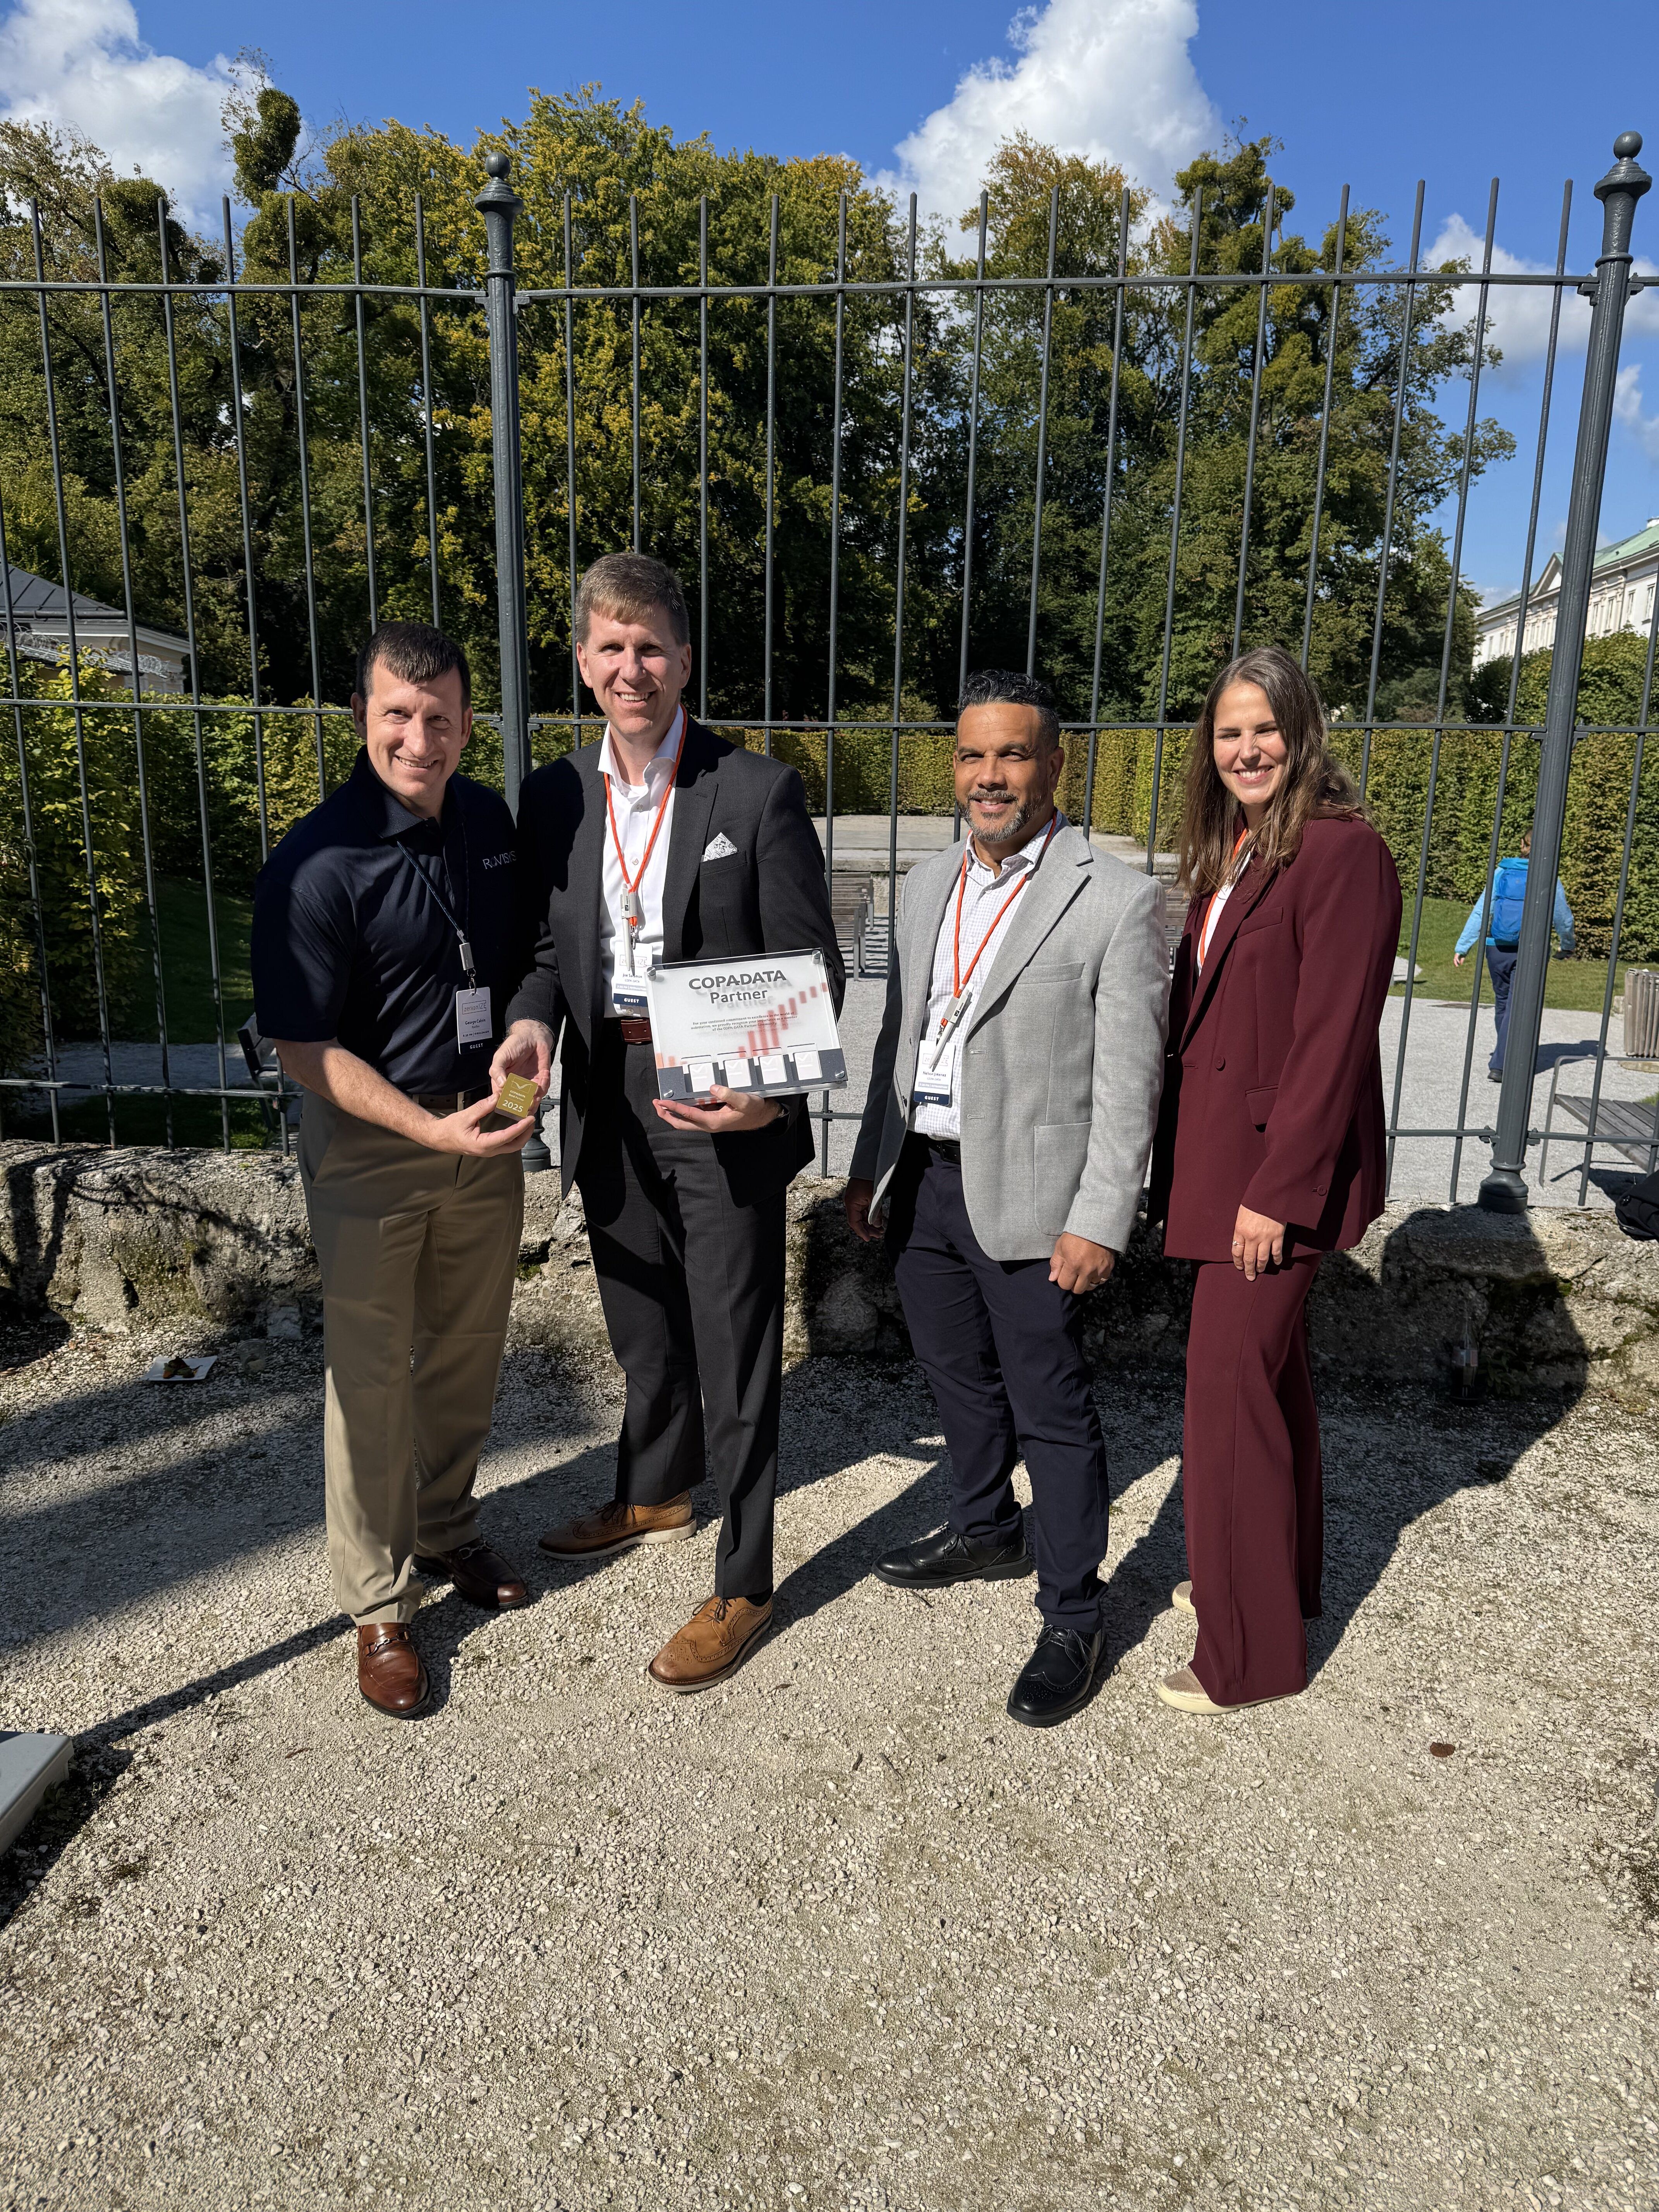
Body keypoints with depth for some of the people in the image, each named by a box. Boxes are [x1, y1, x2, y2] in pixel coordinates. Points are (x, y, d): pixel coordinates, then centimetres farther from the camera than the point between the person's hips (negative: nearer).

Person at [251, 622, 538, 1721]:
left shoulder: (491, 820, 0)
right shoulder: (316, 867, -19)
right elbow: (307, 1046, -17)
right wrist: (432, 1129, -24)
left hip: (487, 1130, 6)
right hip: (370, 1148, -5)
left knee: (469, 1353, 18)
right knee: (372, 1378, 6)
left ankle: (447, 1529, 41)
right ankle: (381, 1606, 24)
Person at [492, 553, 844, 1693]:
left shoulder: (759, 791, -8)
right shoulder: (555, 797, 6)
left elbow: (812, 970, -9)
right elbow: (552, 944, 11)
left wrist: (774, 1090, -26)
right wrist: (533, 1020, -11)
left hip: (725, 1111, -5)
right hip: (609, 1105, 5)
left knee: (735, 1349, 4)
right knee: (643, 1326, 24)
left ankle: (744, 1586, 22)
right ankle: (655, 1492, 50)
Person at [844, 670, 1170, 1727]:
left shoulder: (1117, 901, -11)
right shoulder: (927, 887, 10)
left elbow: (1128, 1079, -13)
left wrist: (1100, 1223, -16)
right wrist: (872, 1165, 16)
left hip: (1028, 1199, -6)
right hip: (924, 1181, 7)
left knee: (1052, 1410, 3)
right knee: (961, 1378, 22)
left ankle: (1073, 1618, 20)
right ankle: (988, 1531, 44)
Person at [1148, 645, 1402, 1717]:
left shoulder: (1343, 853, -15)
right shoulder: (1232, 855, 12)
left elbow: (1332, 1038, -19)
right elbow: (1202, 1015, 11)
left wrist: (1278, 1189, -20)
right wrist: (1180, 1165, 8)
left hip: (1282, 1166, -9)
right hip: (1224, 1154, 9)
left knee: (1230, 1387, -3)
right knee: (1272, 1369, 20)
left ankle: (1250, 1652, 13)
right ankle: (1284, 1578, 39)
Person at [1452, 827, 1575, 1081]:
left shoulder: (1502, 873, 0)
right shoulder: (1549, 880, -2)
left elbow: (1481, 911, -4)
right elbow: (1564, 919, 8)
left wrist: (1463, 946, -2)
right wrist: (1567, 946, 27)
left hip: (1497, 949, 2)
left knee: (1502, 1001, 19)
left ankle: (1507, 1054, 37)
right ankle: (1500, 1065, -10)